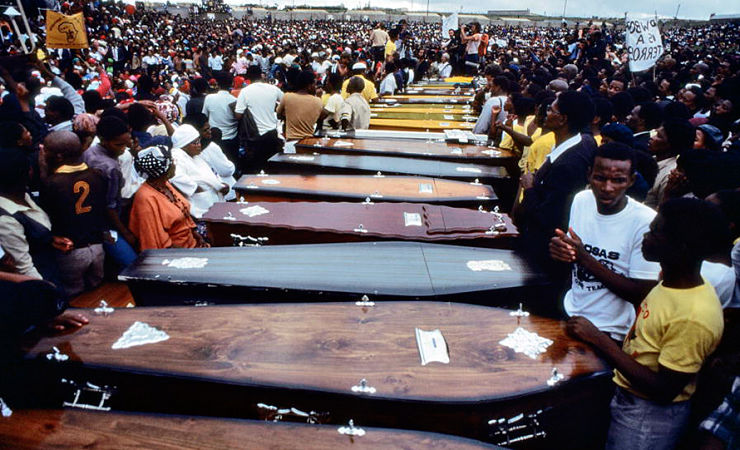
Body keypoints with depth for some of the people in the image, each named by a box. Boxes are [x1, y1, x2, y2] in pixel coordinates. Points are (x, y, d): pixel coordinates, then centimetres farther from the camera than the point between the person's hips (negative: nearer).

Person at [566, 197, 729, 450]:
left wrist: (598, 339, -28)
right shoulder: (674, 281, -6)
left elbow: (664, 390, -27)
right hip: (627, 394, 8)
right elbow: (638, 293, 16)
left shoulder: (695, 317, -33)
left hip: (649, 417, -8)